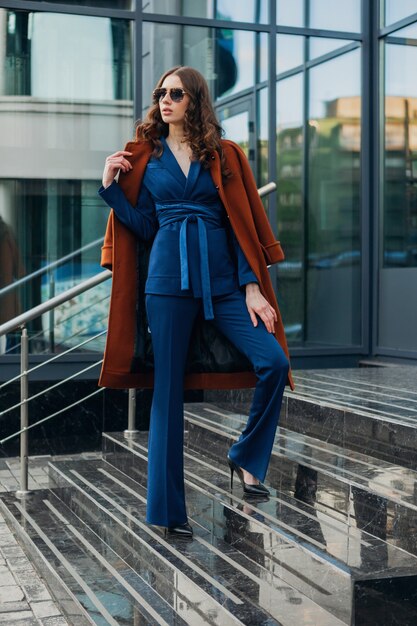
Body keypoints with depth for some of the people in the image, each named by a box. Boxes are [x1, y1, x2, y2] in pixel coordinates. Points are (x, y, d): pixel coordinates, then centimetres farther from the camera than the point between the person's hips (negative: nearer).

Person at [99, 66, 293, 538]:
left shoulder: (224, 156, 8)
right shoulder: (145, 157, 11)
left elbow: (242, 226, 4)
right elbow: (143, 227, 8)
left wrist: (252, 287, -5)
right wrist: (110, 186, -2)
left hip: (222, 282, 1)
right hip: (168, 283, 0)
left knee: (273, 362, -18)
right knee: (168, 389, 1)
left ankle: (246, 459, 5)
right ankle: (167, 508, 10)